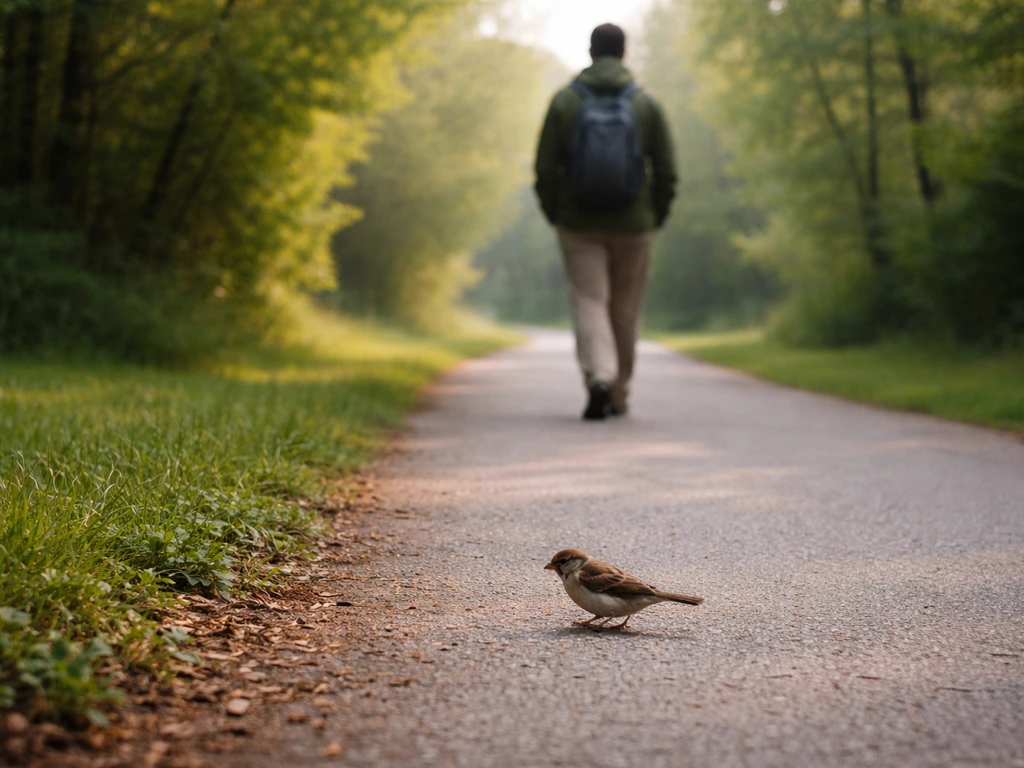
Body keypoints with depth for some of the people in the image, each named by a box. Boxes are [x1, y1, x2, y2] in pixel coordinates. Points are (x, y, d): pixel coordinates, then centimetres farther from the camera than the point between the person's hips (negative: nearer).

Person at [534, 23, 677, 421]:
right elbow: (666, 172, -3)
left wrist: (555, 217, 8)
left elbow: (545, 168, -5)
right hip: (632, 225, 1)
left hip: (578, 224, -1)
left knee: (589, 303, 1)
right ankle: (618, 394, 23)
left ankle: (599, 378, -23)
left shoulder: (564, 100, -2)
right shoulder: (647, 104, -1)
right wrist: (655, 219, 10)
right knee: (625, 308, 13)